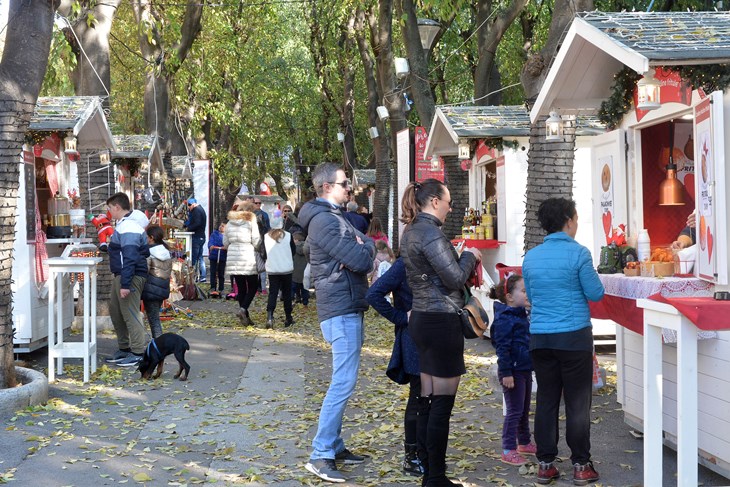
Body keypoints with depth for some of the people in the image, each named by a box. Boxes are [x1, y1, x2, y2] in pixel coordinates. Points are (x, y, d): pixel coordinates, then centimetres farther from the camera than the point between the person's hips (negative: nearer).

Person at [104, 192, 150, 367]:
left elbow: (130, 259, -24)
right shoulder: (124, 224, 16)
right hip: (120, 275, 11)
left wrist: (125, 284, -27)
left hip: (131, 276, -11)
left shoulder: (128, 228, -18)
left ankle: (138, 353, -1)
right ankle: (124, 348, 26)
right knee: (115, 311, 17)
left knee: (130, 314, -7)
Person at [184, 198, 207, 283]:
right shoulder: (200, 209, 19)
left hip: (197, 237, -10)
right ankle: (202, 276, 13)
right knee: (200, 257, 12)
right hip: (201, 236, 10)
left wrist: (189, 228, -11)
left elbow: (197, 223, -22)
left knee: (194, 258, -7)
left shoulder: (196, 210, -12)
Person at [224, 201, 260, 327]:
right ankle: (243, 309, -14)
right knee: (252, 286, 6)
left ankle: (245, 316, 11)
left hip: (233, 259, 5)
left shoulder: (230, 223, 11)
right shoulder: (251, 222, -5)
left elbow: (225, 243, 14)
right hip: (248, 258, -5)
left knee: (240, 287, 10)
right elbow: (256, 242, -7)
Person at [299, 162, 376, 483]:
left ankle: (335, 445, 22)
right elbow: (362, 261, -21)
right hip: (341, 311, -11)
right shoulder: (324, 220, -16)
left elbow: (368, 245, 13)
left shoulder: (335, 217, 18)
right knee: (343, 384, -11)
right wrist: (363, 251, 1)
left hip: (348, 309, 11)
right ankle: (320, 456, -8)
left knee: (343, 382, 15)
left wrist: (361, 248, -9)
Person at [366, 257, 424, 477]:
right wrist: (401, 317, -16)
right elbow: (374, 294, -21)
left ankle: (421, 453, 25)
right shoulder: (404, 264, -14)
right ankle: (411, 458, 11)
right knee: (417, 399, -1)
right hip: (414, 341, -8)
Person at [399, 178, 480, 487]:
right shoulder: (430, 233, -17)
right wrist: (469, 256, -1)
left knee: (428, 399, 12)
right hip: (441, 321, -10)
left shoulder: (410, 232, 13)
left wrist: (466, 259, 11)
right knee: (443, 401, -3)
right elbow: (455, 278, -18)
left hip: (423, 319, 10)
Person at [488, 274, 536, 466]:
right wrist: (506, 373, -22)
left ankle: (524, 442, 34)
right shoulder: (504, 318, -18)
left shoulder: (521, 315, 12)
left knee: (524, 409, 20)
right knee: (514, 411, -5)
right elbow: (502, 347, -20)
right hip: (513, 372, -9)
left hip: (524, 370, 9)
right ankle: (508, 451, 1)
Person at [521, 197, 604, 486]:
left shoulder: (531, 257, 6)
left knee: (546, 401, 10)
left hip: (540, 338, 4)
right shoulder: (578, 253, -9)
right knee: (578, 403, 4)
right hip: (574, 336, -4)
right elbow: (596, 294, -5)